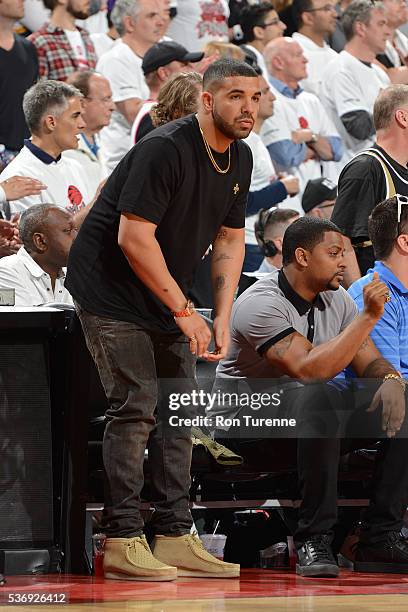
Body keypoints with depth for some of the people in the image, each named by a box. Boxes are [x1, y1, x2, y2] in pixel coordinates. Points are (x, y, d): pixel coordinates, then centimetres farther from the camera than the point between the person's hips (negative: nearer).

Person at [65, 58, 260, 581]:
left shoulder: (239, 157, 4)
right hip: (110, 288, -9)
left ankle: (175, 538, 9)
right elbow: (134, 238, -26)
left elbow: (229, 240, 12)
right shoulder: (165, 149, -23)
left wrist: (222, 318, 1)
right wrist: (184, 310, -22)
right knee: (136, 406, -13)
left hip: (165, 296, 9)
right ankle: (122, 541, -10)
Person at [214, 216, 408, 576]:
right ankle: (313, 541, -33)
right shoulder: (262, 304, -20)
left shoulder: (336, 300, 6)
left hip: (310, 411, 8)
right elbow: (308, 370, -33)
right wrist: (369, 317, -32)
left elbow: (370, 363, 5)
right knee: (316, 398, -39)